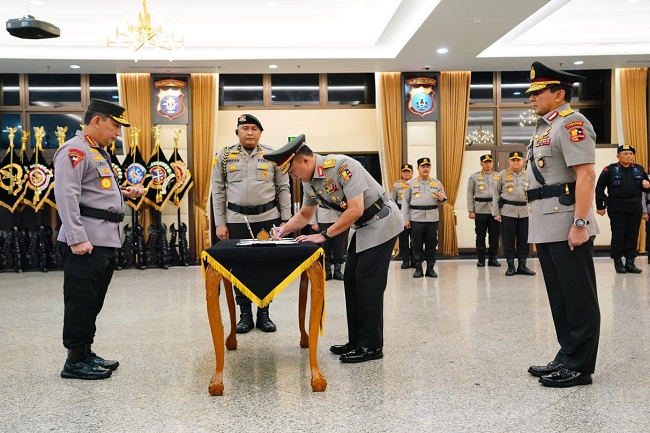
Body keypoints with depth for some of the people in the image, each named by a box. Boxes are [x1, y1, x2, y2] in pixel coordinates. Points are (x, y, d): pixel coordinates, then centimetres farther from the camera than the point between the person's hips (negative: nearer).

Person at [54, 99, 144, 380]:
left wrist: (124, 194, 13)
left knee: (93, 302, 15)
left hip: (105, 240, 10)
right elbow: (66, 196, -21)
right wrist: (77, 238, -26)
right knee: (81, 301, -3)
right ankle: (75, 361, 6)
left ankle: (86, 353, 24)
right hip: (85, 242, -10)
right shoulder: (74, 150, -11)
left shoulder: (99, 152, 21)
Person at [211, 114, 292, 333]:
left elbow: (283, 189, 5)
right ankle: (245, 314, 17)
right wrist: (220, 223, -2)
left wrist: (285, 220, -1)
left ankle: (264, 314, 17)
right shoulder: (224, 156, 4)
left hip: (268, 218, 0)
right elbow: (218, 191, 3)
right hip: (236, 219, 0)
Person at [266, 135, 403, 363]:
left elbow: (355, 210, -30)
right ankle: (357, 341, 14)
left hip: (381, 222, -9)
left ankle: (371, 346, -2)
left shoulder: (342, 166, -27)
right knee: (351, 279, 6)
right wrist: (283, 230, -3)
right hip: (362, 226, 9)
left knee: (367, 281, -10)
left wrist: (324, 235, -26)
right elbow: (304, 214, 14)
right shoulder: (309, 181, -1)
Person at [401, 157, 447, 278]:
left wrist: (441, 198, -9)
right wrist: (406, 218, -3)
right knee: (417, 244, 2)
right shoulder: (411, 183, 5)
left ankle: (430, 268, 14)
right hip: (416, 218, -2)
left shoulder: (437, 183, 12)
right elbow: (405, 201, 3)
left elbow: (444, 198, 16)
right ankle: (418, 269, 10)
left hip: (432, 218, 2)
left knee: (431, 244, 5)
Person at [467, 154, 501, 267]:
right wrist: (470, 211, -3)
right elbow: (470, 195, 3)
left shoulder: (499, 176, 9)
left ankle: (493, 258, 14)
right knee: (480, 236, 3)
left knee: (494, 235, 4)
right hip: (480, 210, -1)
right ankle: (481, 259, 11)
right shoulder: (474, 177, 4)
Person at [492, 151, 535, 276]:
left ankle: (522, 265, 15)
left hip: (525, 211, 2)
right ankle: (510, 266, 10)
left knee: (524, 239, 6)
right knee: (508, 239, 1)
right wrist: (496, 213, -1)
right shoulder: (502, 175, 4)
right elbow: (496, 195, 4)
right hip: (507, 211, -2)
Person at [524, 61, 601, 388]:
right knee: (560, 297, 15)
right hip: (546, 228, 10)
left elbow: (586, 175, -19)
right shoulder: (545, 128, 19)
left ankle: (580, 367, 8)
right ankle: (566, 357, 25)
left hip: (566, 228, -10)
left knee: (579, 299, 0)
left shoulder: (571, 123, -10)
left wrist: (580, 224, -23)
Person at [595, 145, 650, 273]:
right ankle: (618, 262, 10)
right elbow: (599, 188, -4)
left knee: (633, 235, 6)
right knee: (618, 235, 1)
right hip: (617, 208, -4)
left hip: (635, 207, 4)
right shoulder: (610, 170, -4)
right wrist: (600, 206, -6)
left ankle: (630, 262, 13)